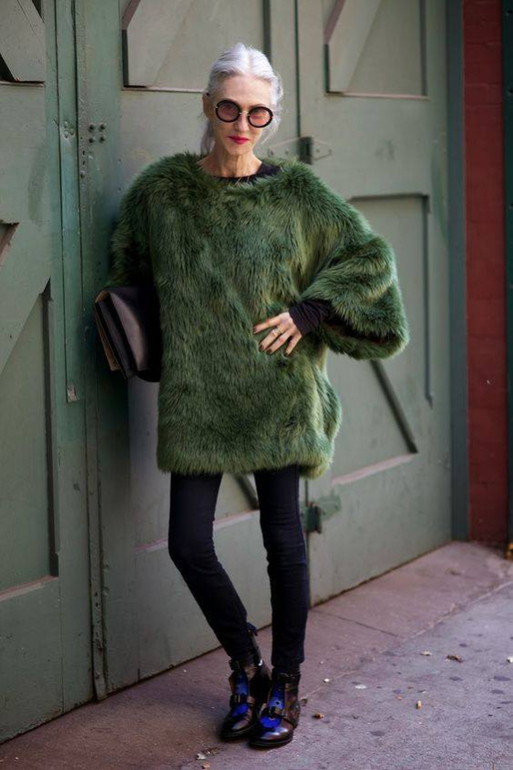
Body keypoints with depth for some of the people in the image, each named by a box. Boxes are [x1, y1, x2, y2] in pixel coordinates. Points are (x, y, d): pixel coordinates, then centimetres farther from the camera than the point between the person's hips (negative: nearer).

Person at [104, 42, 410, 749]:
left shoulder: (297, 191, -2)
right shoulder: (162, 188, 2)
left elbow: (371, 256, 3)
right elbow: (128, 268, 19)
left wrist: (308, 310, -7)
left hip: (275, 393, -2)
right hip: (195, 396, 2)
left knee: (283, 540, 2)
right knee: (189, 544, 0)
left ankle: (286, 685, 20)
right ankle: (247, 666, 24)